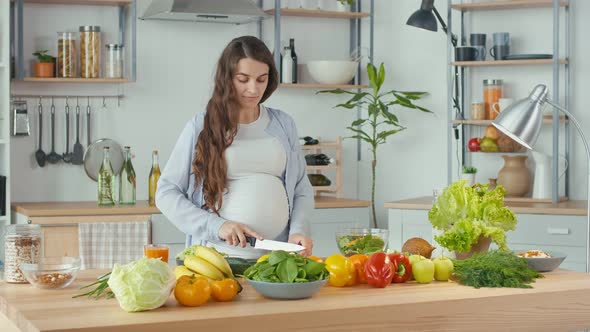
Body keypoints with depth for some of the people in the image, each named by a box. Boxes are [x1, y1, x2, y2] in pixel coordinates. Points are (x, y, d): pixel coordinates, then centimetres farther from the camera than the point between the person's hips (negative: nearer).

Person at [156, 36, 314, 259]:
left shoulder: (283, 124, 14)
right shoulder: (201, 127, 5)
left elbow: (302, 190, 18)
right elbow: (166, 192, 4)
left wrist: (298, 230, -2)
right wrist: (217, 226, -9)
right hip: (218, 255, -2)